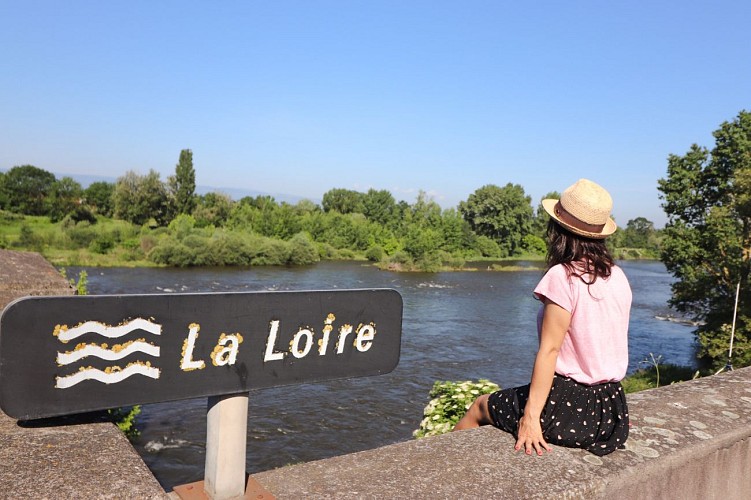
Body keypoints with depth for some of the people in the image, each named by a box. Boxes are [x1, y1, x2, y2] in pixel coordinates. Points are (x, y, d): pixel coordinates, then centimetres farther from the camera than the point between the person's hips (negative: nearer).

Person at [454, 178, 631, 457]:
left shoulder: (563, 276, -18)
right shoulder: (618, 277, 3)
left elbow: (549, 349, -21)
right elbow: (607, 343, 9)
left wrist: (531, 415, -19)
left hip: (571, 405, -8)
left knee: (479, 408, 13)